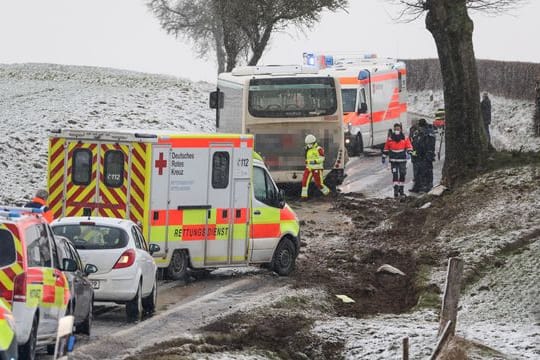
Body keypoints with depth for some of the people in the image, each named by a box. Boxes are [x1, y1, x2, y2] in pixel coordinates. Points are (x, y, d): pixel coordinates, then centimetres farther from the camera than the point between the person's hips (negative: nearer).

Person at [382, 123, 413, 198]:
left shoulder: (405, 139, 0)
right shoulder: (390, 139, 1)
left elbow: (409, 147, 2)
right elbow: (386, 149, 9)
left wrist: (409, 153, -17)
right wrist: (384, 157, 11)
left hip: (402, 160, 1)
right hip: (393, 160, -1)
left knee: (402, 175, 7)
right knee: (395, 175, -9)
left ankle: (401, 189, 22)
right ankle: (396, 190, -8)